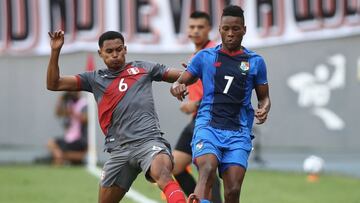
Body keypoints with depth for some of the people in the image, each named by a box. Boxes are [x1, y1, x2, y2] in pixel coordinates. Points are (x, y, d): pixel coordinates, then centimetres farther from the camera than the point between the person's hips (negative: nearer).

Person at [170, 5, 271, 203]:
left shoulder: (255, 61, 11)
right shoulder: (205, 57, 9)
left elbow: (264, 97, 20)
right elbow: (179, 83, 11)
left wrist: (263, 109, -3)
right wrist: (177, 88, -13)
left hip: (238, 132, 1)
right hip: (208, 125, -1)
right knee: (207, 170, -31)